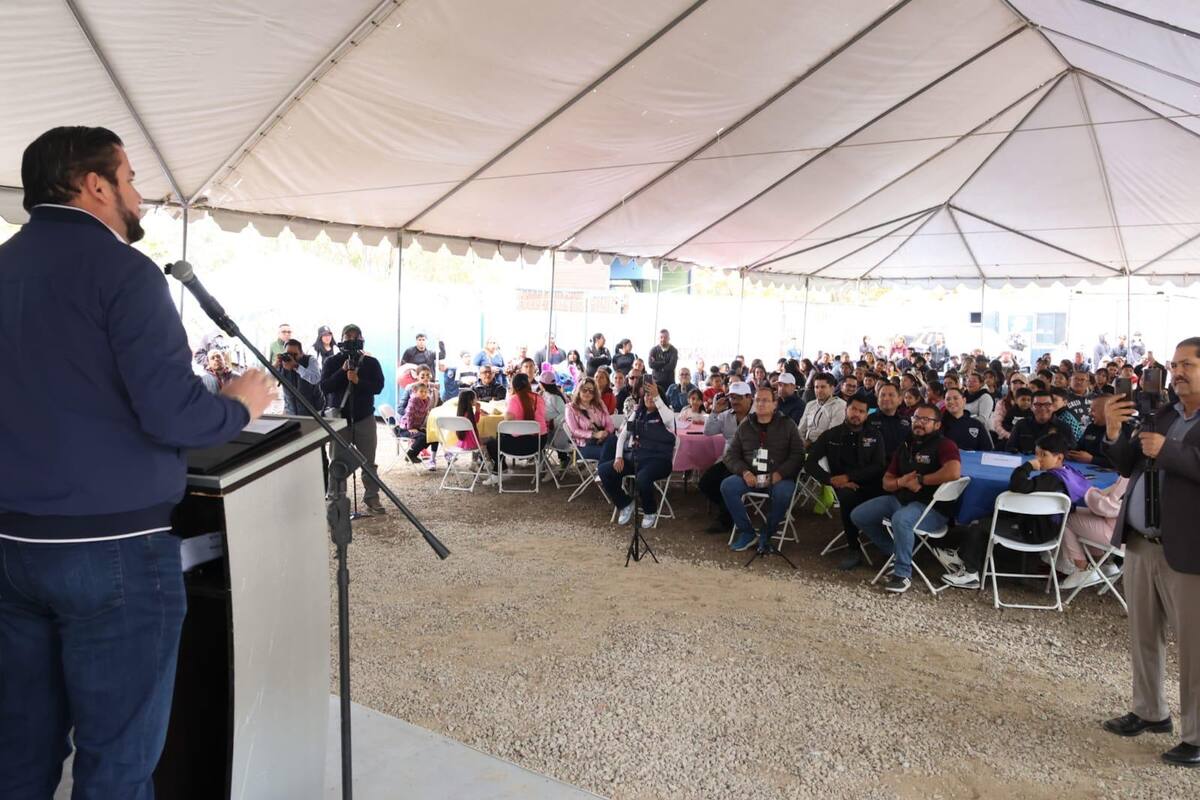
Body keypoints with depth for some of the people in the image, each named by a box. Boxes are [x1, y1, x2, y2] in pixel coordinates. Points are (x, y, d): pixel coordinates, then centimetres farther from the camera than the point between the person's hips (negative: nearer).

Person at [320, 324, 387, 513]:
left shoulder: (371, 362, 4)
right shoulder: (332, 362, 3)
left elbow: (378, 386, -7)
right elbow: (324, 387, -8)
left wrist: (358, 380, -22)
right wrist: (342, 371, -17)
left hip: (365, 418, 1)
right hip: (339, 417, -1)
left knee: (369, 461, 6)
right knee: (338, 461, -1)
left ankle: (371, 497, 16)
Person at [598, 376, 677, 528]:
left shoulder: (667, 414, 1)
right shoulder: (637, 413, 16)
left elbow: (669, 418, -26)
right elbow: (623, 435, 14)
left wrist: (656, 396, -33)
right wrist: (618, 457, -1)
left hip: (657, 460, -5)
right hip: (633, 457, 6)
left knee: (642, 478, -37)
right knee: (604, 470, -14)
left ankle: (650, 512, -4)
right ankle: (625, 504, 7)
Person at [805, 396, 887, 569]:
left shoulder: (874, 436, 12)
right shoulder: (831, 435, 12)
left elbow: (879, 466, 1)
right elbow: (810, 463, 6)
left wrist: (848, 477, -10)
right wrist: (832, 480, -10)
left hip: (871, 486, 1)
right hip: (846, 487, -1)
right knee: (848, 496, -37)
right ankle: (854, 549, -21)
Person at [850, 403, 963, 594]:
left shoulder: (944, 445, -8)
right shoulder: (905, 447, 15)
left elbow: (953, 472, -30)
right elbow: (886, 483, 15)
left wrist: (920, 480, -17)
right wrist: (901, 482, -9)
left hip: (932, 507, -8)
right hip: (900, 499, 8)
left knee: (900, 519, -38)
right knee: (858, 515, 0)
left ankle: (903, 574, -20)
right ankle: (896, 552, 13)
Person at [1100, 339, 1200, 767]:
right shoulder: (1161, 415, 12)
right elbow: (1128, 467, 13)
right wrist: (1116, 434, -3)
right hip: (1140, 543, 7)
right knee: (1143, 636, 18)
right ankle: (1150, 712, 34)